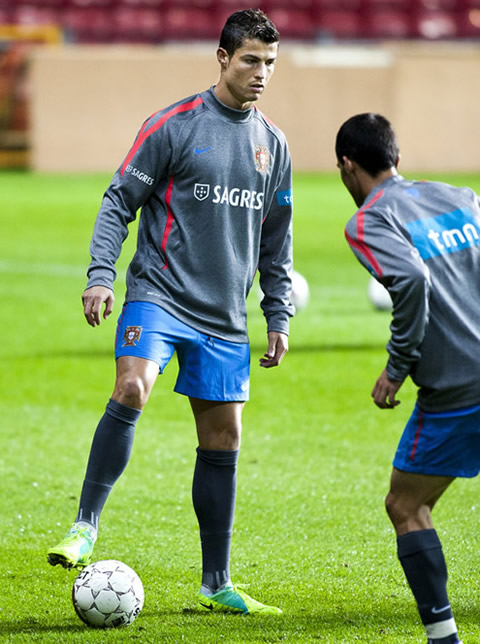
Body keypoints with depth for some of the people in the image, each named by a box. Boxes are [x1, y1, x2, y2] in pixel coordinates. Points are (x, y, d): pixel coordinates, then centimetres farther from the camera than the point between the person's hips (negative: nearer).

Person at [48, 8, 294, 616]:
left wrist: (279, 316, 17)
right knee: (130, 389, -29)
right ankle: (86, 525, -19)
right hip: (158, 293, -5)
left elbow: (276, 240, 20)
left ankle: (215, 585, 14)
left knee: (222, 439, 5)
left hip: (224, 316, 5)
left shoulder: (272, 143, 11)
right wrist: (100, 274, -14)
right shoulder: (174, 124, -5)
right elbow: (119, 201, -3)